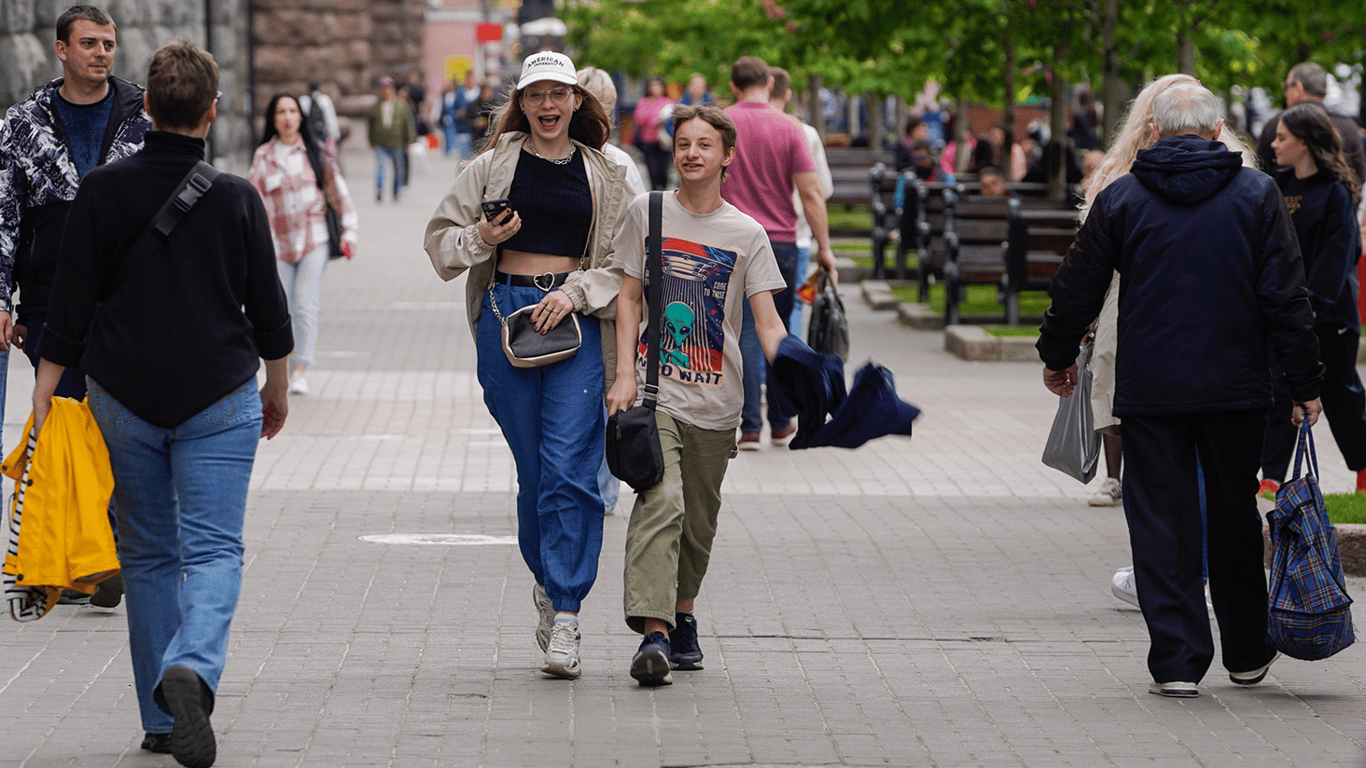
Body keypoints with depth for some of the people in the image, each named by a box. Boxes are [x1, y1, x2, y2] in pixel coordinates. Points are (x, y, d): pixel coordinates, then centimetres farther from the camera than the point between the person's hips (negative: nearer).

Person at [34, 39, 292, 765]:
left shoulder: (102, 190, -4)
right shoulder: (236, 198, -4)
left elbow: (71, 304, -4)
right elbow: (268, 307, 4)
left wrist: (44, 392, 1)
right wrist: (277, 387, 19)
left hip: (124, 398, 2)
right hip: (219, 397, -1)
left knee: (149, 555, 13)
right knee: (213, 548, -2)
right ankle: (191, 669, -30)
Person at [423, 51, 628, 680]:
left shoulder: (604, 177, 9)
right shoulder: (493, 167, 8)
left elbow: (626, 263, 7)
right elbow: (440, 236, 11)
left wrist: (576, 293, -8)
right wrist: (481, 239, -8)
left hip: (576, 320, -1)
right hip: (506, 315, 1)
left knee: (569, 468, -12)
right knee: (533, 468, 4)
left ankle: (564, 614, -13)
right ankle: (549, 582, 25)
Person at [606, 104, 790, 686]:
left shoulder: (746, 234, 5)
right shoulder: (646, 213, 5)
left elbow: (767, 320, 0)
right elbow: (629, 298, 6)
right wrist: (625, 374, -4)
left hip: (715, 400, 2)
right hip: (655, 391, -2)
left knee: (699, 521, 11)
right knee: (661, 502, -20)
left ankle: (682, 616, 34)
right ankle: (653, 633, -28)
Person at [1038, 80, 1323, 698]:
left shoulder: (1120, 198, -1)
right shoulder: (1256, 194, -1)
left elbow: (1078, 288, 6)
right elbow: (1286, 298, -4)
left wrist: (1057, 355, 22)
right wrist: (1304, 383, 2)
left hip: (1150, 389, -1)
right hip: (1236, 386, 1)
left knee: (1161, 520, 3)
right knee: (1235, 516, 13)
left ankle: (1178, 659, -1)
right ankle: (1247, 653, 24)